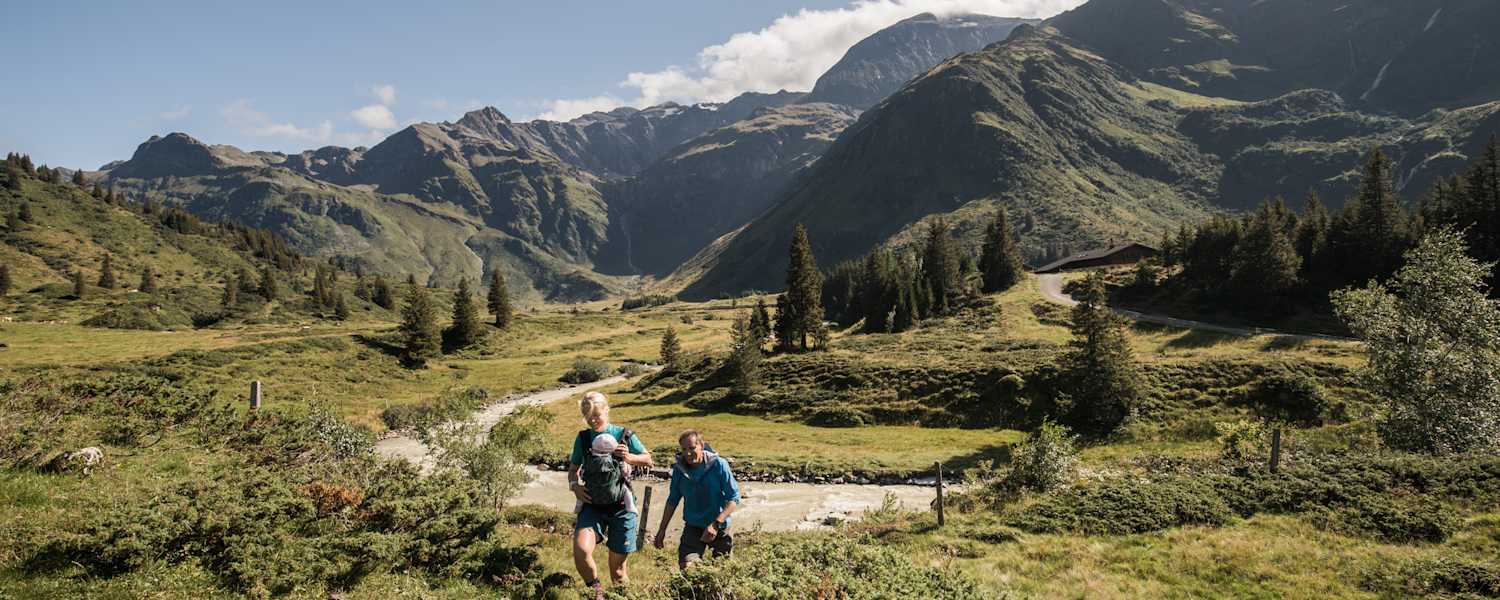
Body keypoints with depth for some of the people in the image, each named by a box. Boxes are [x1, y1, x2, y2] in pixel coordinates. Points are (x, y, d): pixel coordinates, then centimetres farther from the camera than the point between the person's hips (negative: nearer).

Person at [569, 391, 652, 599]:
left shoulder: (624, 435, -1)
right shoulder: (583, 438, 4)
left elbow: (648, 459, 8)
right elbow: (573, 468, 15)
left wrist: (629, 457, -12)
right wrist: (574, 486, -5)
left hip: (620, 506, -1)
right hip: (592, 506, 1)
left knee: (617, 570, 5)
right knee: (580, 550, -25)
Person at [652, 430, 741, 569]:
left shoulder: (718, 465, -17)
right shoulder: (679, 468, -6)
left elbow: (734, 498, -15)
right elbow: (673, 500, 8)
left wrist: (716, 524, -25)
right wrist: (662, 530, 8)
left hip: (719, 528, -2)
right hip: (693, 526, 2)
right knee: (686, 566, -16)